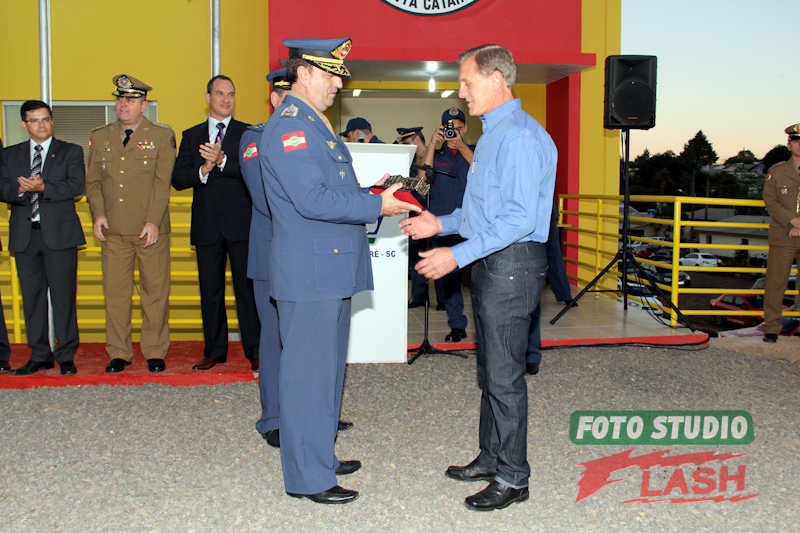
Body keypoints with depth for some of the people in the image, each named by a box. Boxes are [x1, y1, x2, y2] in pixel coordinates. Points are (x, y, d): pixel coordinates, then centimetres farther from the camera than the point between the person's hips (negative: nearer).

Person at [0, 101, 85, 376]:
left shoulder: (70, 152, 9)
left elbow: (76, 186, -6)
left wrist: (43, 187, -19)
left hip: (59, 233, -3)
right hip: (24, 235, 3)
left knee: (63, 295, -4)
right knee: (31, 296, 5)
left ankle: (66, 356, 5)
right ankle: (39, 355, 15)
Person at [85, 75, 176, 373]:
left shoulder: (162, 136, 4)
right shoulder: (99, 137, 14)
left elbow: (163, 183, -5)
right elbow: (92, 181, 13)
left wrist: (153, 221, -14)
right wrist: (98, 213, -4)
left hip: (151, 231, -2)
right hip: (113, 231, 3)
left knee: (155, 291, 2)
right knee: (115, 292, 5)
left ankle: (155, 352, 14)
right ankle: (118, 353, 16)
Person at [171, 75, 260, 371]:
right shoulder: (191, 136, 14)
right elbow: (177, 179, 5)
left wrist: (223, 161, -21)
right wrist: (203, 170, -13)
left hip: (241, 224, -3)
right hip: (206, 225, 3)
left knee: (246, 287, -3)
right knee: (210, 290, 7)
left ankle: (254, 351, 4)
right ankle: (214, 351, 17)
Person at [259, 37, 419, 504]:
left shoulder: (316, 125, 19)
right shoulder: (288, 126, -14)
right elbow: (312, 200, -23)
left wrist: (369, 194, 5)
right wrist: (377, 206, -18)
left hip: (332, 271, 11)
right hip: (309, 273, -11)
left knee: (327, 369, 18)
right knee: (308, 373, -2)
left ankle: (321, 456, 32)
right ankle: (307, 478, 9)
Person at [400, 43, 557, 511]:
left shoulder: (520, 136, -17)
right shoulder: (493, 133, 17)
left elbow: (520, 217, -25)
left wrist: (457, 255, -25)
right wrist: (440, 223, 14)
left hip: (512, 265, -10)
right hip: (491, 263, 11)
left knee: (504, 376, -2)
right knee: (491, 370, 18)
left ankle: (513, 478, 10)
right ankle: (491, 457, 31)